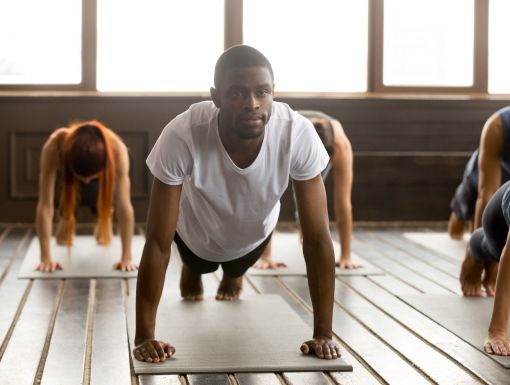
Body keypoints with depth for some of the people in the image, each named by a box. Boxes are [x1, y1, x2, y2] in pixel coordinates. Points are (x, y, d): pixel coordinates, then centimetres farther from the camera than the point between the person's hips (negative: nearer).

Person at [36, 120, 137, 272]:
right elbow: (45, 204, -42)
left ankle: (104, 220, 18)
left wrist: (127, 257, -43)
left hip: (103, 175, 0)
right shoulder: (54, 147, -45)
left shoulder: (117, 148, -44)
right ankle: (65, 218, 17)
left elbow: (124, 205, -42)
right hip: (66, 173, 0)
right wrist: (46, 258, -42)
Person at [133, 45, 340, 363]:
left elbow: (318, 239, -33)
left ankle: (234, 272, 66)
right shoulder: (182, 136, -44)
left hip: (255, 233, 1)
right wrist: (144, 336, -34)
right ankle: (194, 270, 64)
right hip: (196, 232, -1)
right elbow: (158, 244, -36)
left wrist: (323, 334, -32)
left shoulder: (299, 134, -41)